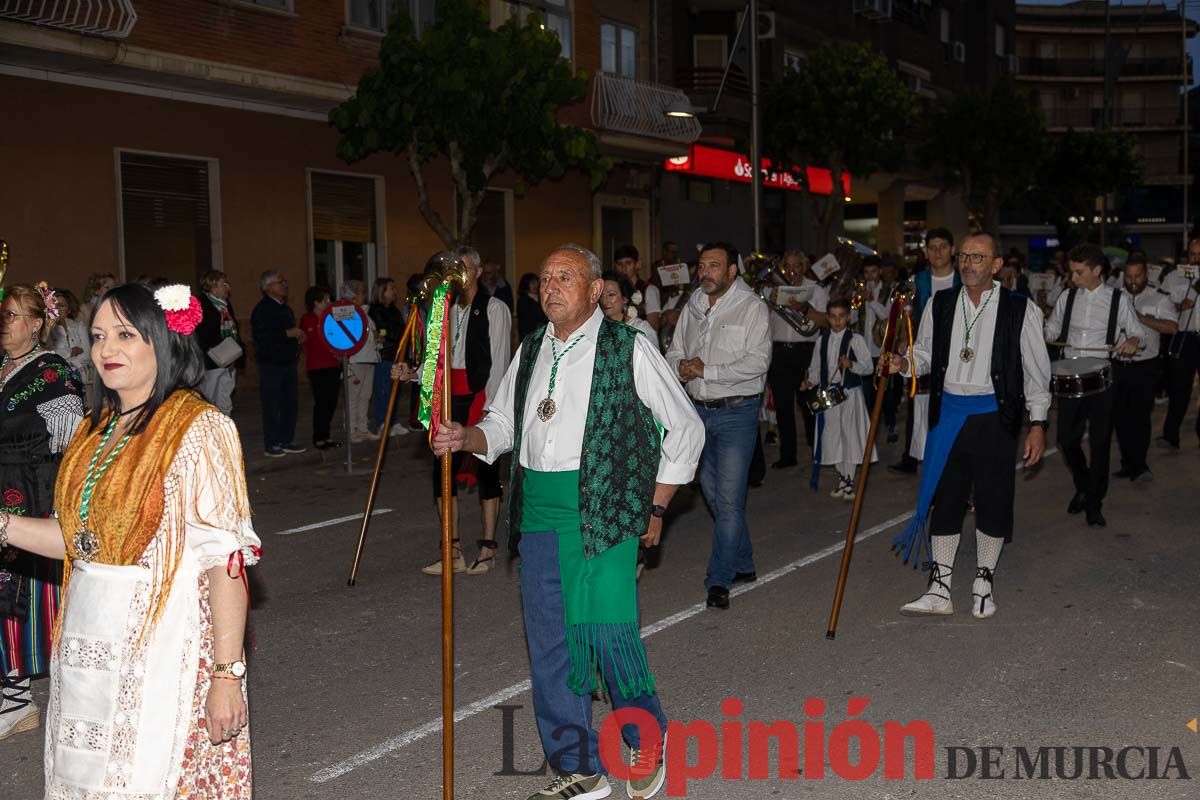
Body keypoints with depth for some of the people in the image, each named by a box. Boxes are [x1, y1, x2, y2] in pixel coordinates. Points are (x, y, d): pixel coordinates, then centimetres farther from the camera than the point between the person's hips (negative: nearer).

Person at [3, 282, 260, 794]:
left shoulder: (199, 429, -12)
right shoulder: (96, 429, 11)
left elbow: (225, 559, -17)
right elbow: (82, 539, 14)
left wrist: (226, 674, -20)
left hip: (162, 645, -7)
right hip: (87, 646, 7)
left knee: (152, 781, 0)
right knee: (86, 779, 14)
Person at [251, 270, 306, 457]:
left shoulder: (285, 308, 17)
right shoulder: (262, 309, -11)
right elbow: (261, 336, -23)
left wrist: (298, 337, 9)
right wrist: (288, 333, -21)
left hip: (288, 361, 8)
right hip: (270, 363, -8)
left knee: (289, 403, 10)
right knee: (272, 405, -4)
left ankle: (287, 440, 19)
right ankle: (271, 445, 2)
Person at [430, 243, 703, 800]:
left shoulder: (627, 348, -3)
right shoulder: (530, 351, 13)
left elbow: (685, 427, 2)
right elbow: (502, 424, 21)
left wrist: (655, 507, 1)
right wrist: (465, 437, -1)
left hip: (603, 515, -5)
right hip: (538, 517, 6)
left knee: (607, 633, -12)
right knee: (549, 646, 9)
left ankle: (646, 741, 17)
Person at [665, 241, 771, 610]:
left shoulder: (751, 307, -8)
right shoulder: (693, 307, 10)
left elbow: (757, 362, -17)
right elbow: (674, 352, 15)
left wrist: (705, 370, -18)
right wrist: (681, 367, -9)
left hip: (736, 413, -6)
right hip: (700, 411, 7)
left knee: (729, 497, -8)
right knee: (713, 493, 14)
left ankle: (719, 580, -1)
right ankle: (743, 563, 30)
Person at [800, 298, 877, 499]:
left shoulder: (855, 339, -4)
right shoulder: (822, 340, 8)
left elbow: (869, 367, -6)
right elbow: (816, 368, 13)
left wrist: (851, 365, -23)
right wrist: (810, 382, -5)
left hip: (850, 393, -4)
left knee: (849, 435, -3)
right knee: (833, 436, 9)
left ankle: (849, 482, 6)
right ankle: (842, 480, 22)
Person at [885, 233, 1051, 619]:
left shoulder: (1020, 310, -3)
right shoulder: (940, 305, 5)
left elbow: (1037, 369, 0)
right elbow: (925, 354, 15)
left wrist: (1038, 423, -3)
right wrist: (904, 364, -8)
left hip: (995, 417, -2)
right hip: (948, 413, 3)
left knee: (993, 501, 6)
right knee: (943, 500, 4)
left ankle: (983, 584, 22)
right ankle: (939, 590, 11)